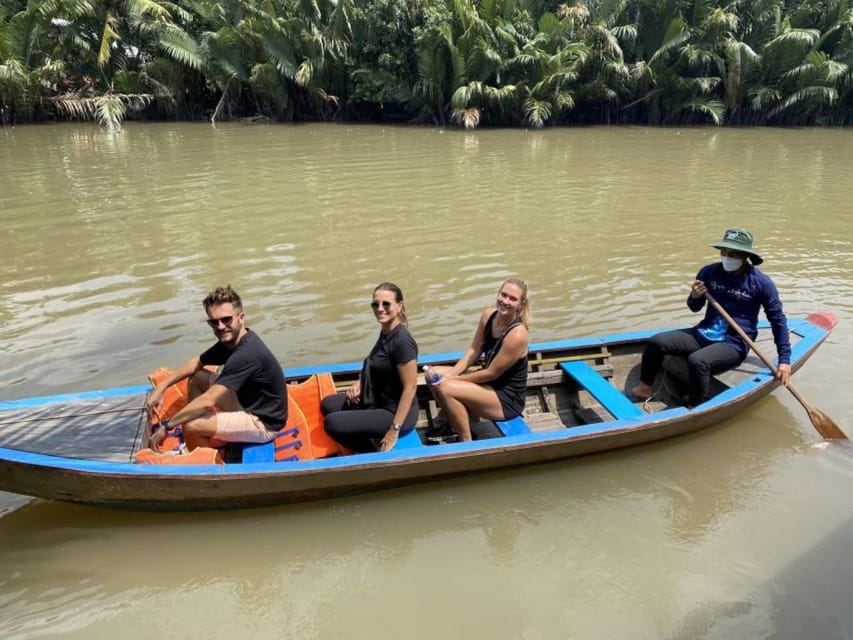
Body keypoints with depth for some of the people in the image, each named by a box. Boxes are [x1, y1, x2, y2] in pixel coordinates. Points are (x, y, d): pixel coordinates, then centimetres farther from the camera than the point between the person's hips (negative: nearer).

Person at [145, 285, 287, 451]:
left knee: (191, 426, -19)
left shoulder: (246, 353, -29)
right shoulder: (231, 340, -1)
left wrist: (166, 426, -20)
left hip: (264, 423, -9)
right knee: (197, 378, 9)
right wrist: (161, 387, 2)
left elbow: (207, 401, -30)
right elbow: (196, 363, 13)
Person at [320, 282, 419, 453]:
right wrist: (359, 383, 2)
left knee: (332, 424, -15)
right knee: (327, 405, 16)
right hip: (378, 400, 10)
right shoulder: (385, 331, 3)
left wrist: (394, 429, -23)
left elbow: (410, 388, -25)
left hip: (394, 411, -10)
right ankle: (369, 443, 15)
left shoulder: (402, 341, -25)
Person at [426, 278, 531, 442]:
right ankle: (452, 426, 16)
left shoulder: (517, 335, -28)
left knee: (446, 389, -25)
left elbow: (492, 373, -22)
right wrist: (452, 374, -12)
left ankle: (466, 442, -7)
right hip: (488, 380, 8)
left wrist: (453, 379, -15)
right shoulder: (488, 314, -6)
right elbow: (473, 350, 2)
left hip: (507, 399, -8)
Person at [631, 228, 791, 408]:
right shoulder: (709, 272, 1)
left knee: (697, 361, -35)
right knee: (656, 342, -13)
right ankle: (644, 388, 4)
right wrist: (694, 297, -11)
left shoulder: (761, 282, -8)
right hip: (704, 333, 5)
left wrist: (784, 359, -4)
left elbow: (778, 319, -1)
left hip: (734, 343, -5)